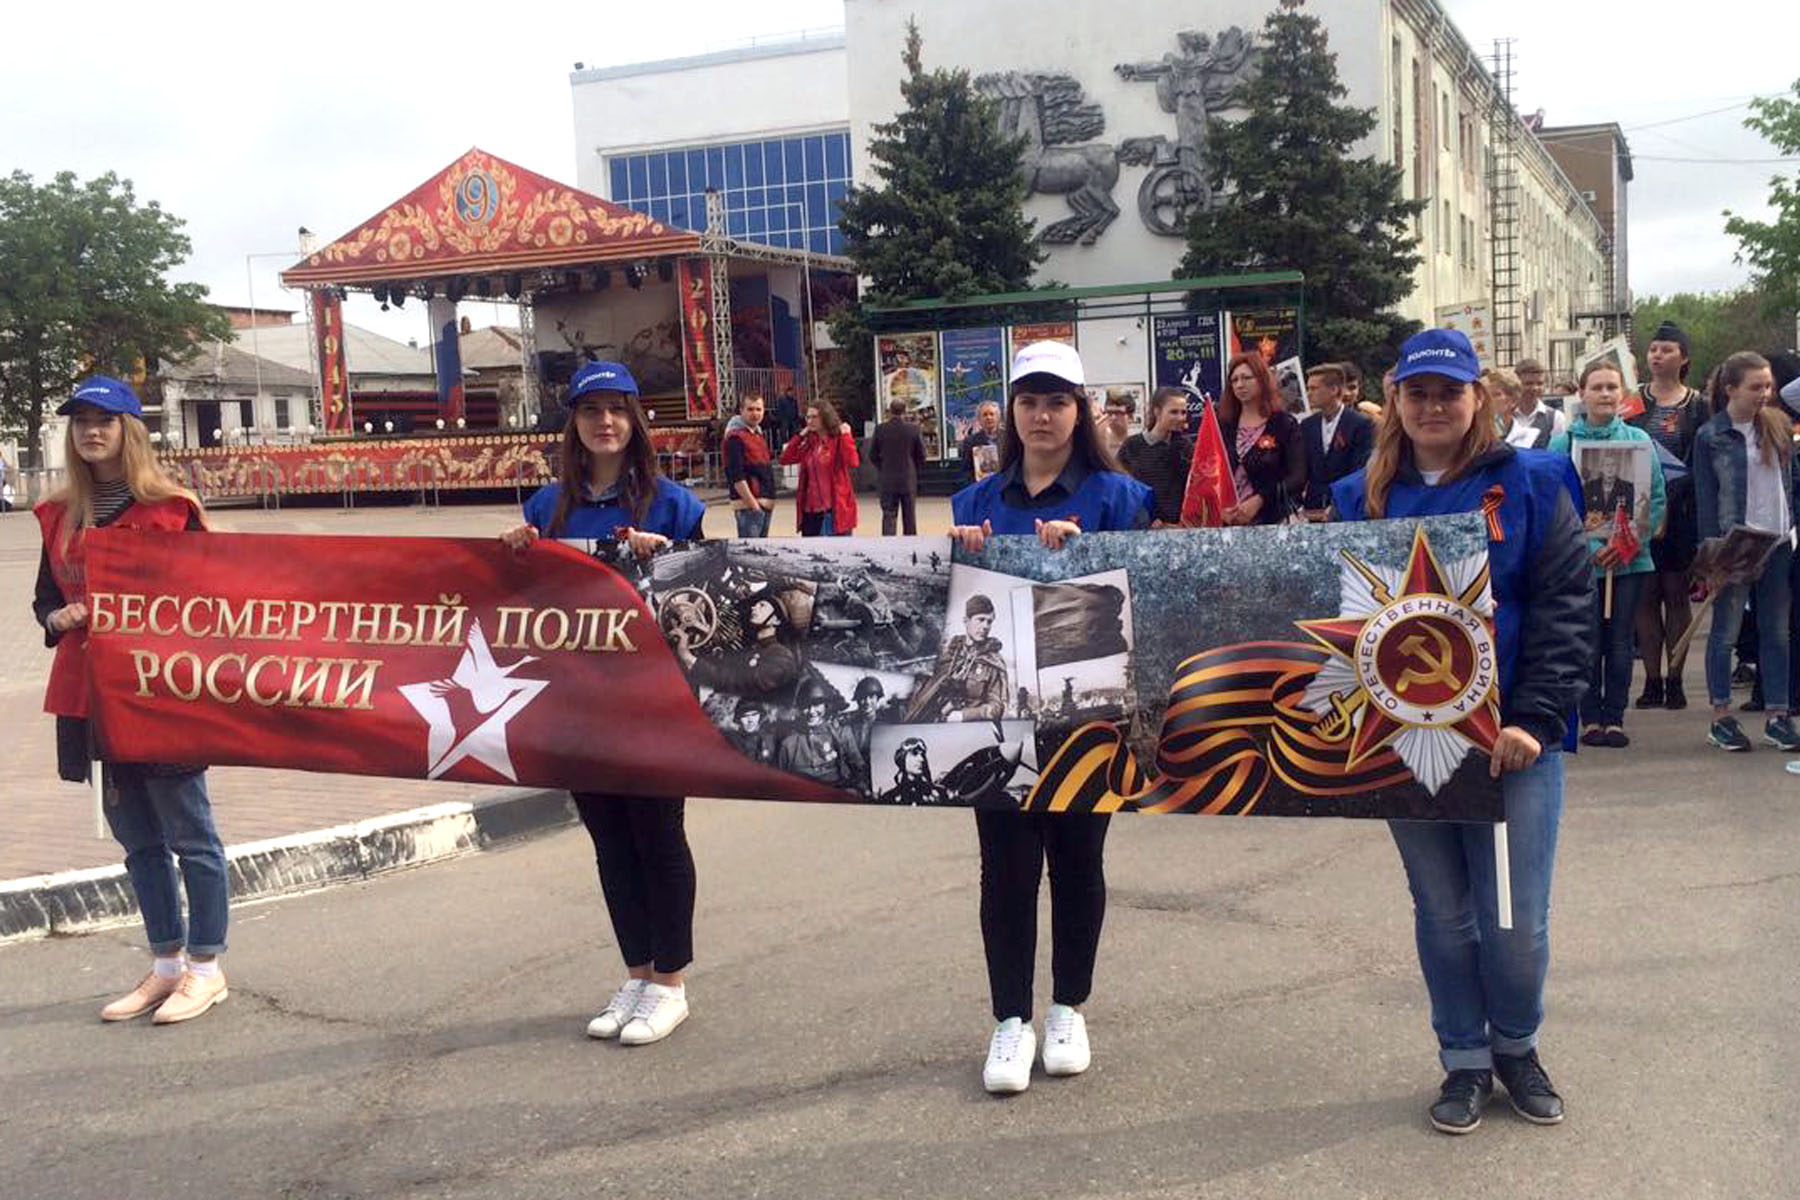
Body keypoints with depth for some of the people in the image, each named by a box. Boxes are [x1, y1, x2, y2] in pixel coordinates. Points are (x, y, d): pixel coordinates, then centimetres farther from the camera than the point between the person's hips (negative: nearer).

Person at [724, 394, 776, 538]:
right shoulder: (736, 437, -11)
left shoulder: (759, 435, 18)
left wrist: (769, 501, 16)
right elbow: (736, 477, -17)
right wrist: (753, 504, -18)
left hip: (766, 504, 9)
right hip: (749, 505, -9)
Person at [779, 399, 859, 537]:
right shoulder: (810, 443, 12)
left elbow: (853, 463, -23)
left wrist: (846, 436, -18)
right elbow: (785, 459, 7)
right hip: (810, 510, 7)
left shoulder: (838, 440, -6)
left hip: (834, 509, -7)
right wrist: (800, 436, 5)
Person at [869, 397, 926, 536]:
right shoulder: (913, 429, -6)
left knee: (888, 515, 1)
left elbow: (872, 455, 0)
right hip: (908, 480, 0)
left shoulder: (880, 429, -6)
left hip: (887, 481, 0)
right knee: (909, 517, 10)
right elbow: (921, 455, -2)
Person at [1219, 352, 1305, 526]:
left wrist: (1258, 501, -17)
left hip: (1272, 520, -3)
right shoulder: (1223, 426, 12)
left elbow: (1297, 477, -7)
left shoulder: (1285, 424, 2)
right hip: (1227, 522, 3)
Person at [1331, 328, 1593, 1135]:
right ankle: (1465, 1061, 28)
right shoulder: (1363, 499, 6)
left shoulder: (1531, 486, -1)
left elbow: (1566, 610, -6)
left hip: (1512, 737, -2)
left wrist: (1534, 720, -15)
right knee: (1442, 912, 12)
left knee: (1515, 918, 2)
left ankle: (1516, 1047, 28)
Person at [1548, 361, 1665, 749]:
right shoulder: (1563, 443, -1)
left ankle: (1615, 717, 15)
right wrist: (1591, 548, -14)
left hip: (1630, 559, 2)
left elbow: (1656, 498, 4)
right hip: (1581, 560, -2)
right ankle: (1590, 719, 11)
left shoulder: (1639, 440, 5)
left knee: (1620, 642, 6)